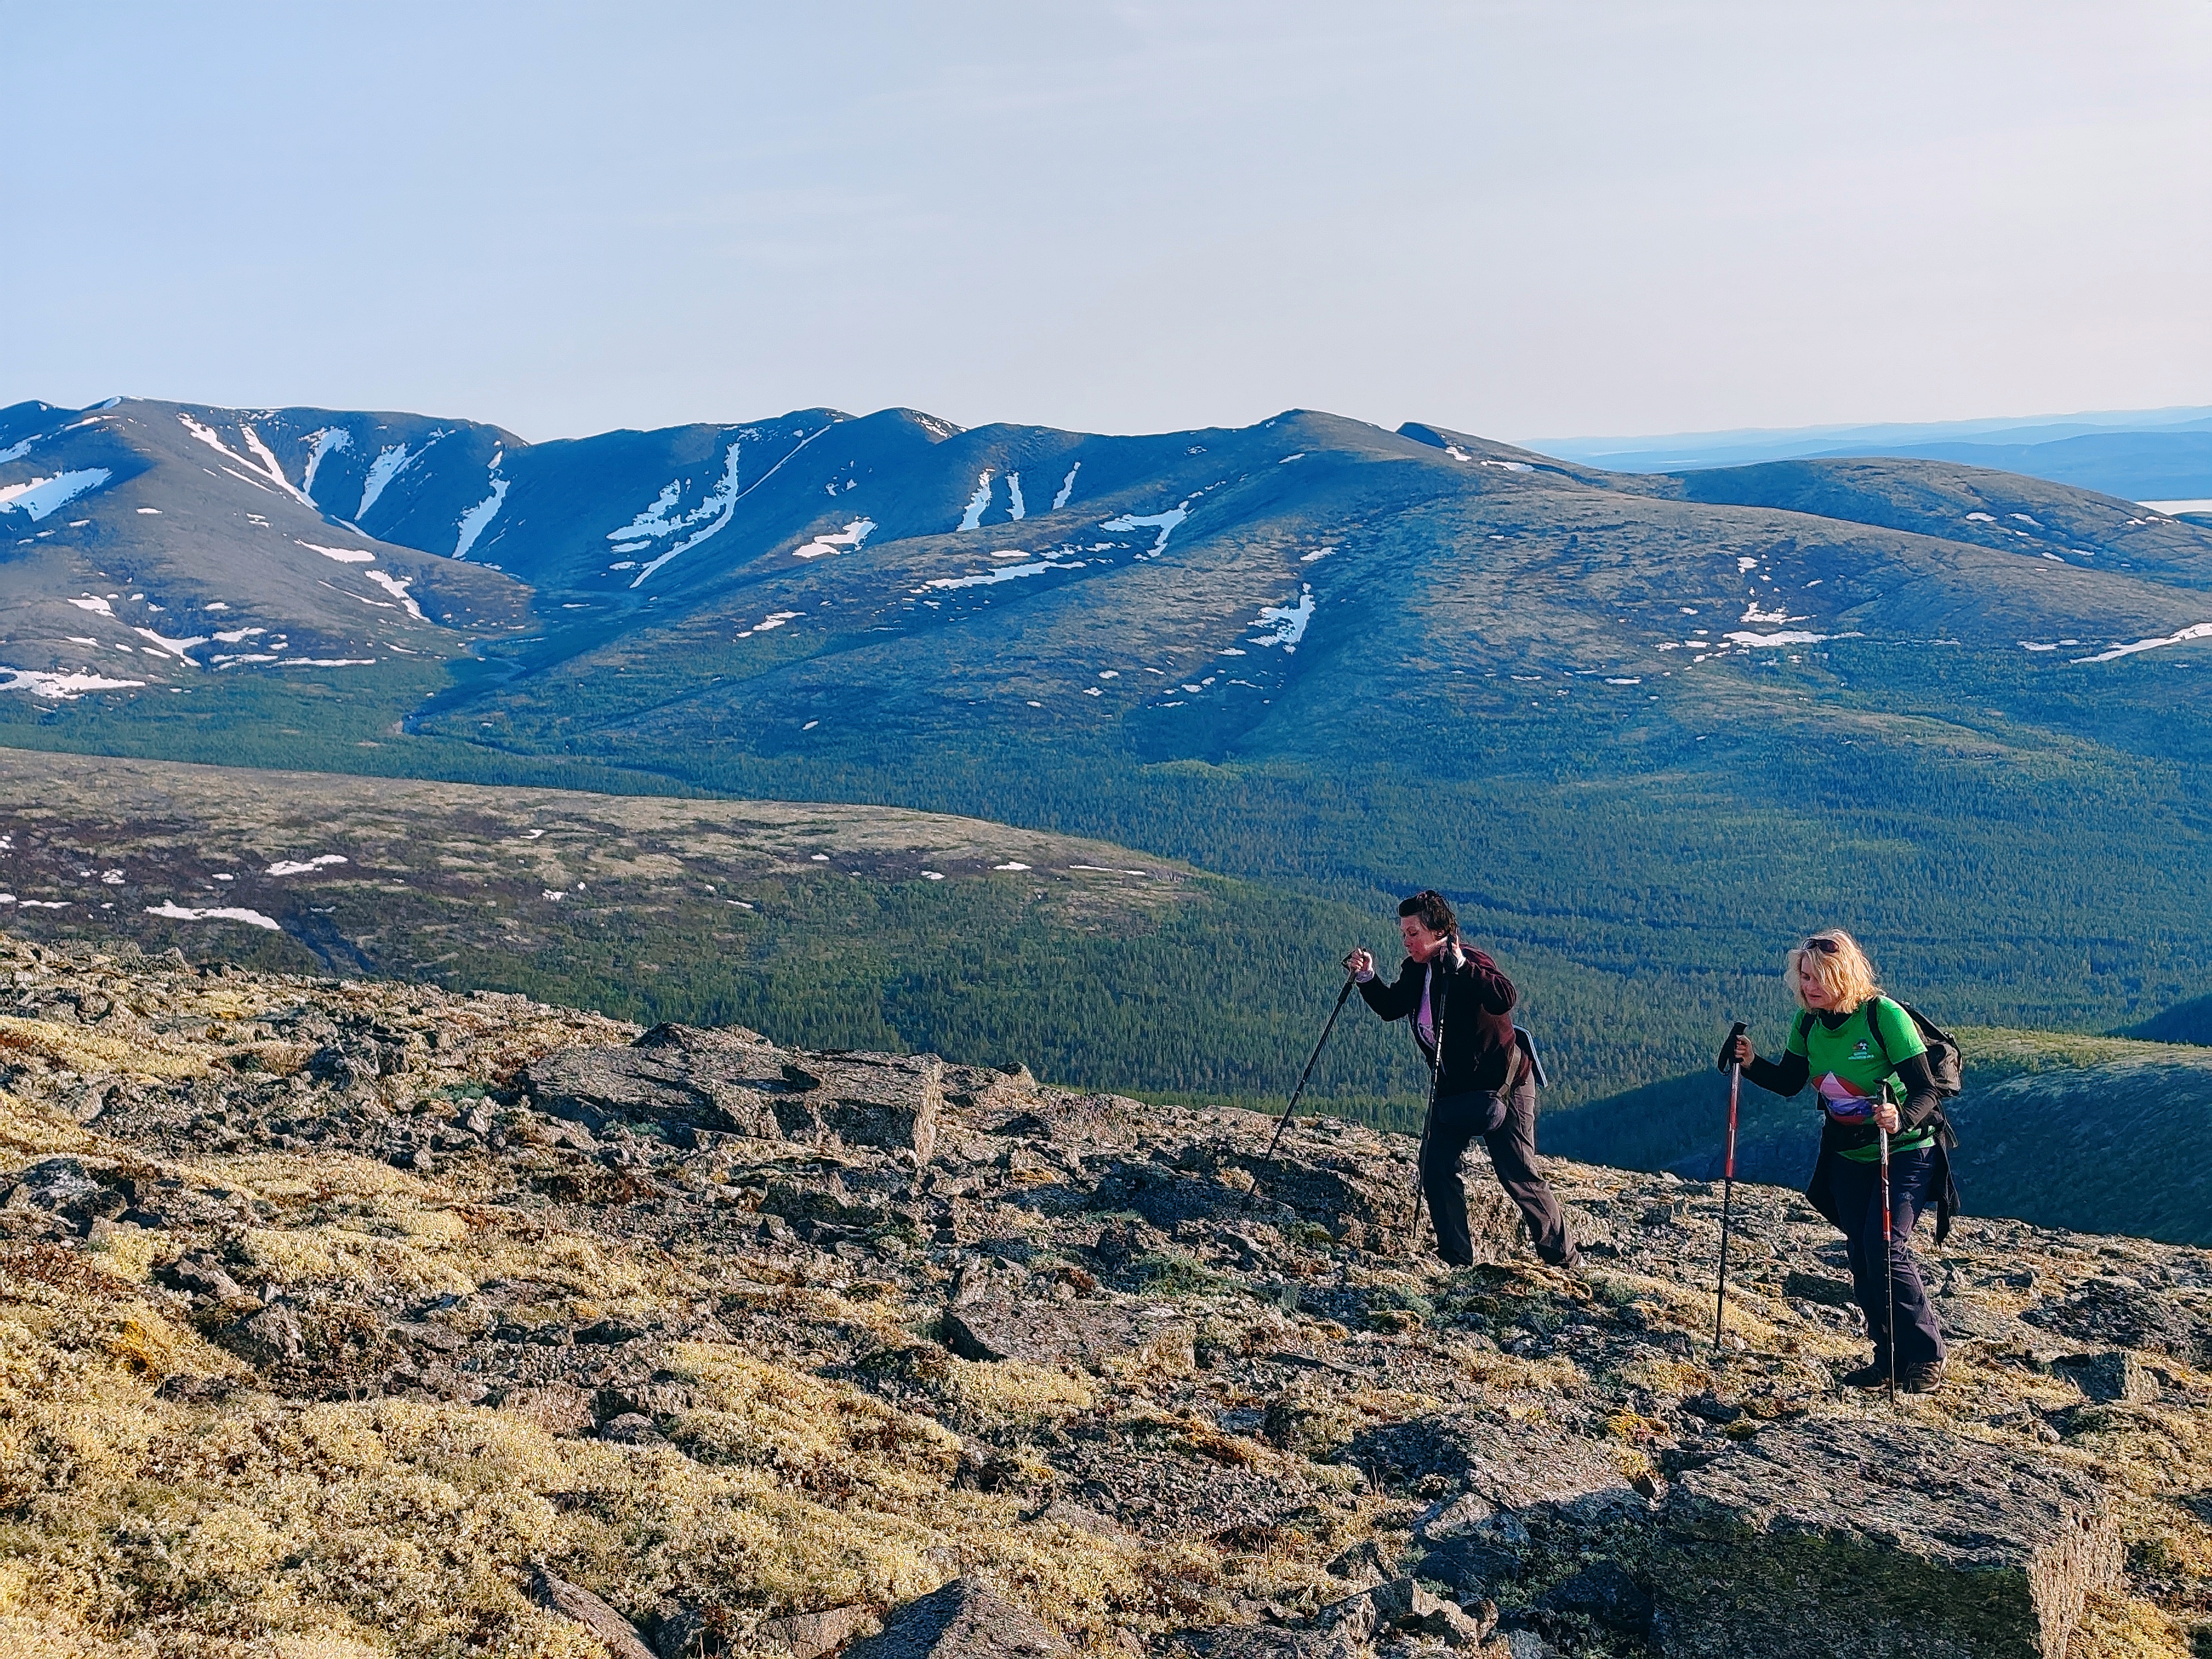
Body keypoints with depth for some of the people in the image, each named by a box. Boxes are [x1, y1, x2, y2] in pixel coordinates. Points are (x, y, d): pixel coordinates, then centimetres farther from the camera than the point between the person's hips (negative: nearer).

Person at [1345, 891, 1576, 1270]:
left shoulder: (1472, 964, -19)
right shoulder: (1415, 970, 2)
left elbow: (1506, 999, -36)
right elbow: (1391, 1007, 6)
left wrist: (1461, 968, -42)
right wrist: (1367, 979, -9)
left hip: (1503, 1083, -7)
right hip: (1455, 1088, 7)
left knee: (1518, 1175, -4)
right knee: (1436, 1166, -3)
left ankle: (1564, 1259, 13)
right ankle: (1456, 1259, 9)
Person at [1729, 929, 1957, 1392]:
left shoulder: (1885, 1016, -23)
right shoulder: (1808, 1022, -6)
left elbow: (1926, 1093, -25)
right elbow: (1788, 1082, 5)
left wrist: (1902, 1119, -45)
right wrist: (1752, 1064, -14)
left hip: (1906, 1151, -6)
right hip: (1848, 1157, 6)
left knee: (1885, 1246, -18)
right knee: (1862, 1258, 7)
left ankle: (1927, 1354, -2)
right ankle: (1889, 1355, 22)